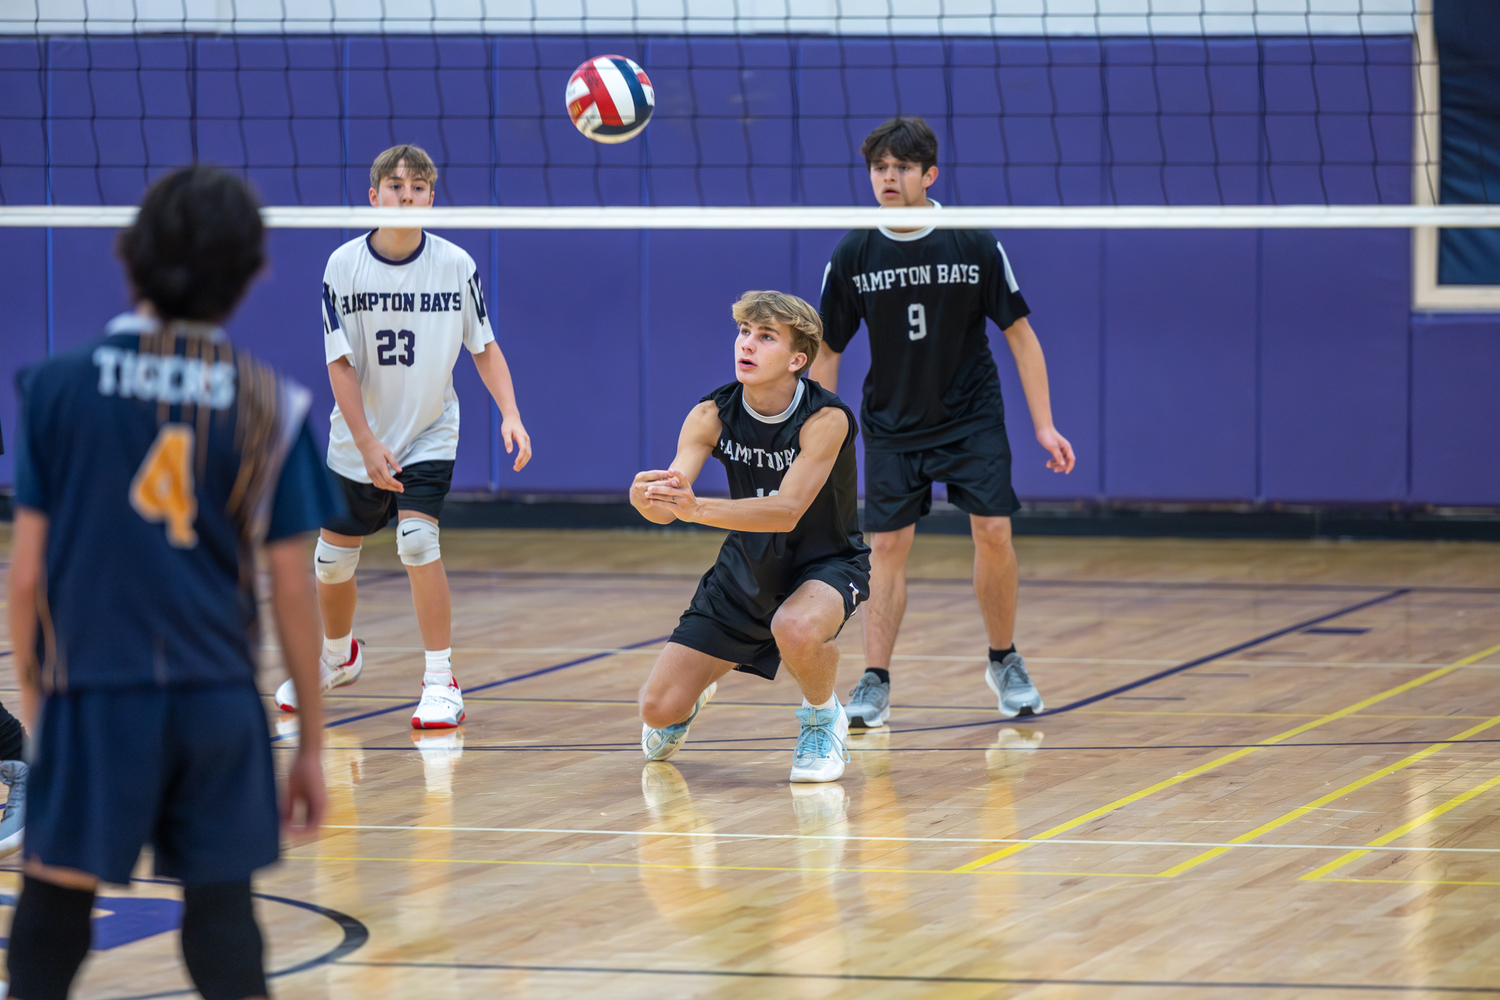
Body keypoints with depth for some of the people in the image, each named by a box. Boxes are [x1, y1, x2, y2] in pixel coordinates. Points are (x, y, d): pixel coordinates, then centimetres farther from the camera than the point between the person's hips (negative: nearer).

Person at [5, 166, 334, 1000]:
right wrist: (312, 743, 9)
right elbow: (294, 591, 1)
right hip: (219, 701, 1)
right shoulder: (269, 405, 0)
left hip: (95, 691, -1)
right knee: (222, 913, 7)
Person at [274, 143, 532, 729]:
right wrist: (369, 446, -17)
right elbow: (340, 365, -10)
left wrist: (510, 415, -15)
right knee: (333, 560, 10)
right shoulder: (343, 266, -11)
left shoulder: (456, 265, -9)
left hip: (430, 435, -1)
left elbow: (483, 347, -1)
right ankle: (338, 657, 42)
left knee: (416, 538, -23)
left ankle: (441, 683, -14)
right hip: (359, 441, 2)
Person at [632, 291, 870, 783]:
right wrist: (647, 498, -49)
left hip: (824, 562, -4)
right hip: (748, 565, 4)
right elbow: (666, 508, -24)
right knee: (658, 709, -3)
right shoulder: (712, 415, -15)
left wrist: (695, 508, -49)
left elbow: (788, 511, -36)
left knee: (796, 629, -41)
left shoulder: (827, 419, -26)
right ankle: (692, 695, 37)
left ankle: (823, 717, -7)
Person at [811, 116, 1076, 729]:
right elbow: (827, 350, 3)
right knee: (887, 545, -4)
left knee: (993, 532, -11)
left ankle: (1004, 661, 10)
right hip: (891, 422, 1)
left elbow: (1019, 333, -5)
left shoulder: (975, 244, -11)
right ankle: (874, 683, 3)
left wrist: (1044, 425, -8)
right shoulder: (853, 257, -7)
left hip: (971, 414, -1)